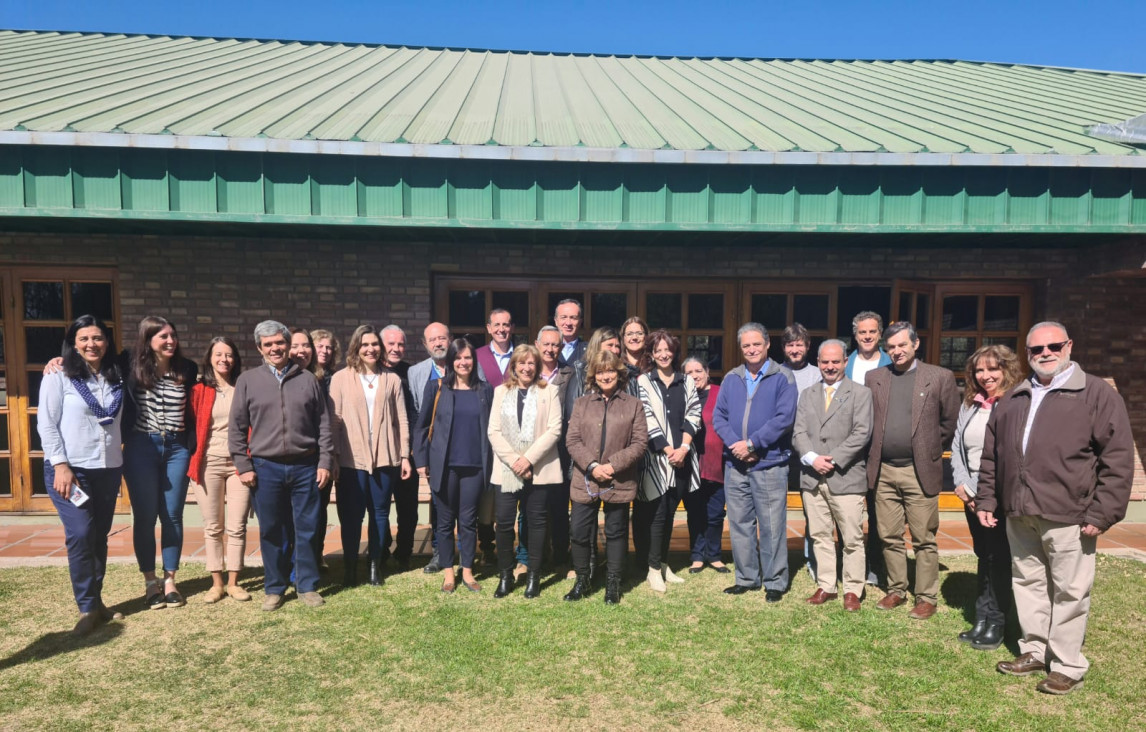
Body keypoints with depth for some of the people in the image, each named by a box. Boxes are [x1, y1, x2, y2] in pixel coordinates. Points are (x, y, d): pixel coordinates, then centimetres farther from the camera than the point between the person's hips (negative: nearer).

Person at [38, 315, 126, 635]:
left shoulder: (116, 378, 10)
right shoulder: (59, 376, -3)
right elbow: (46, 424, -7)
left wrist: (121, 458, 5)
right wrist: (61, 465, -14)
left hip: (108, 469, 5)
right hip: (71, 469, -5)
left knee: (99, 537, 10)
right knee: (81, 535, -10)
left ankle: (96, 602, 20)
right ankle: (88, 609, 0)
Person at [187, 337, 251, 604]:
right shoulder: (199, 390, 3)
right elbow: (191, 427, 5)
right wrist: (192, 462, -1)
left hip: (239, 462, 0)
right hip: (208, 464, 0)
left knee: (237, 527, 2)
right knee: (213, 527, 7)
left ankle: (233, 582, 14)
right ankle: (217, 583, 19)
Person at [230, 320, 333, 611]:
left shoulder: (308, 380, 5)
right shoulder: (248, 380, 4)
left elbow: (323, 424, 6)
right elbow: (237, 427, 3)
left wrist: (325, 461, 0)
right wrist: (243, 465, -3)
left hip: (305, 467, 0)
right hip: (266, 468, 0)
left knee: (307, 529, 6)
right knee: (272, 532, 9)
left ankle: (307, 586, 20)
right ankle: (274, 589, 24)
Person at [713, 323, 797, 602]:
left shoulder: (782, 377, -3)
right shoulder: (731, 379, 10)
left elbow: (784, 418, -12)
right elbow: (719, 416, 6)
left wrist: (751, 444, -15)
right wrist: (735, 444, -11)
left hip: (770, 464, -4)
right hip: (735, 465, 5)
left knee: (772, 526, 1)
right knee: (739, 524, 11)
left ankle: (775, 582, 15)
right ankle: (746, 578, 24)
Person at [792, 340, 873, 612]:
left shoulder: (861, 393, 2)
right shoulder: (807, 394, 14)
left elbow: (861, 433, -8)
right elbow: (799, 433, 7)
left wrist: (833, 460, -14)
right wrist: (812, 458, -11)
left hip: (846, 478, -4)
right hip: (812, 477, 4)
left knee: (852, 539, 1)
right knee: (820, 536, 10)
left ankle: (852, 590, 13)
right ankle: (826, 586, 20)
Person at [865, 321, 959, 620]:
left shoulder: (940, 377, -2)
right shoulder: (874, 378, 7)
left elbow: (950, 421, 4)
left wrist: (933, 452, 6)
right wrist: (876, 453, 10)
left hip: (920, 472, -3)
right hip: (883, 472, 3)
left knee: (924, 540, 4)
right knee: (889, 537, 11)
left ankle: (927, 597, 16)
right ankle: (896, 591, 25)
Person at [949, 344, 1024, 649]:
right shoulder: (969, 404, 10)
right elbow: (957, 447, 12)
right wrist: (962, 485, -1)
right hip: (973, 496, 6)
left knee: (999, 560, 2)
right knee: (984, 557, 14)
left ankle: (996, 624, 15)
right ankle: (982, 620, 23)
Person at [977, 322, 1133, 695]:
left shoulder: (1097, 394, -3)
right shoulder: (1011, 400, 13)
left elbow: (1117, 459, -8)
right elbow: (991, 456, 17)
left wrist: (1102, 513, -12)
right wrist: (986, 500, 12)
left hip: (1068, 517, -5)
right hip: (1020, 515, 5)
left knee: (1069, 593, 3)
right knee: (1028, 584, 15)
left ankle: (1067, 666, 17)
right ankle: (1034, 651, 30)